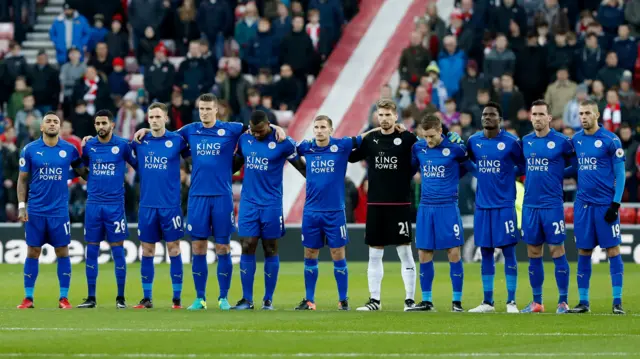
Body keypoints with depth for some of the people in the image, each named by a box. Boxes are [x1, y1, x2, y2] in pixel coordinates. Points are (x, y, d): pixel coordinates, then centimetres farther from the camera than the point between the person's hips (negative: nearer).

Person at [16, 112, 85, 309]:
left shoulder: (69, 149, 1)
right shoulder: (30, 150, 0)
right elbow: (23, 179, 4)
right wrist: (21, 206, -3)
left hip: (59, 210, 0)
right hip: (35, 210, 0)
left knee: (62, 252, 0)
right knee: (33, 252, 3)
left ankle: (64, 298, 6)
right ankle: (28, 298, 8)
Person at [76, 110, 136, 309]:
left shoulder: (122, 145, -2)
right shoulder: (88, 145, 6)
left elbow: (137, 165, 8)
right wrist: (91, 180, 5)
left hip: (115, 204, -3)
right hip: (93, 204, 3)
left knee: (117, 250, -2)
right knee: (91, 250, 3)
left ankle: (121, 298, 5)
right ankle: (91, 297, 9)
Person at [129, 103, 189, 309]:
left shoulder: (177, 140, -2)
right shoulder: (140, 141, 5)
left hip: (170, 205, -2)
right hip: (147, 204, 2)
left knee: (173, 249, -1)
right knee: (147, 251, 5)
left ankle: (177, 298, 4)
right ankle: (147, 298, 12)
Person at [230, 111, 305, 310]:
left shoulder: (283, 143, -7)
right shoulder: (244, 140, 5)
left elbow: (301, 166, 1)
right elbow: (236, 164, 19)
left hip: (271, 204, -3)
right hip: (248, 202, 3)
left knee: (270, 250, 3)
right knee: (247, 249, -2)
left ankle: (268, 299, 10)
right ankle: (247, 299, 1)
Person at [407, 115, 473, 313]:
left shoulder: (454, 148, -7)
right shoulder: (417, 148, 4)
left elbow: (472, 168, 6)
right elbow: (411, 167, 22)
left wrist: (450, 177, 7)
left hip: (448, 207, -4)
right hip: (426, 206, 4)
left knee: (454, 253, -5)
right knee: (424, 255, 4)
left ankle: (457, 301, 2)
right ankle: (426, 301, 13)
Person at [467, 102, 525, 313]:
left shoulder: (511, 142, -6)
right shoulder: (473, 141, 6)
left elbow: (524, 166, 4)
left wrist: (507, 176, -2)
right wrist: (485, 177, 11)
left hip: (504, 205, -4)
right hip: (482, 205, 4)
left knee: (508, 251, -3)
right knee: (486, 252, 7)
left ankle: (511, 302, 0)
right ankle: (487, 302, 12)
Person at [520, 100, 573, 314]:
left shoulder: (561, 142, -6)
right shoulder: (526, 142, 9)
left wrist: (556, 175, 0)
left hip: (552, 205, -5)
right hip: (530, 205, 5)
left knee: (557, 250, -4)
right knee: (533, 253, 7)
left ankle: (563, 302, 1)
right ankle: (536, 302, 14)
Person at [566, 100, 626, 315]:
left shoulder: (610, 140, -6)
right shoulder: (575, 140, 9)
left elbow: (620, 173, -5)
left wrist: (615, 204, -11)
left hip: (605, 204, -4)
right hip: (583, 204, 5)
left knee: (612, 249, -4)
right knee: (583, 252, 5)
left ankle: (617, 302, -1)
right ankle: (583, 301, 10)